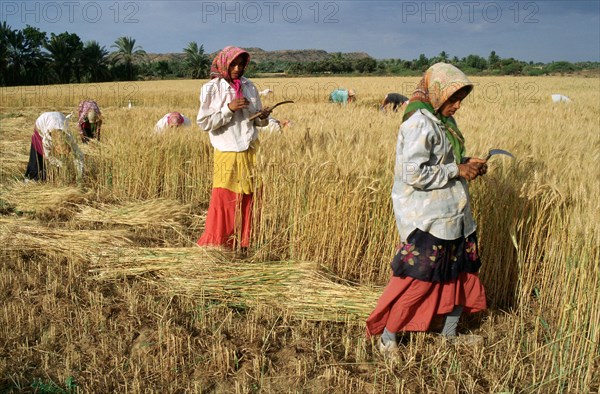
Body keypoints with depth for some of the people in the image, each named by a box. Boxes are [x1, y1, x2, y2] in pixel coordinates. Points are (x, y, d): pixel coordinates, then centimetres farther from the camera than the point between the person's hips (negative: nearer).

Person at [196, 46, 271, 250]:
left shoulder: (249, 86, 8)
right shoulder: (211, 88, -4)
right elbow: (204, 122, -8)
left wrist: (263, 117, -8)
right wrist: (229, 108, -17)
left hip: (249, 152, 4)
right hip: (226, 153, -4)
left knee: (247, 198, 5)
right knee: (223, 198, 0)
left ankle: (242, 241, 18)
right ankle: (216, 243, 14)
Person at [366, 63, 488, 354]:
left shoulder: (443, 120, 10)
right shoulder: (420, 124, -19)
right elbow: (415, 174, -25)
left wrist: (467, 164, 3)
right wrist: (458, 171, -17)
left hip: (453, 215, 10)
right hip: (427, 219, -10)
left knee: (462, 270, 18)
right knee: (417, 278, -4)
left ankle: (450, 333, 36)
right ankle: (387, 337, 15)